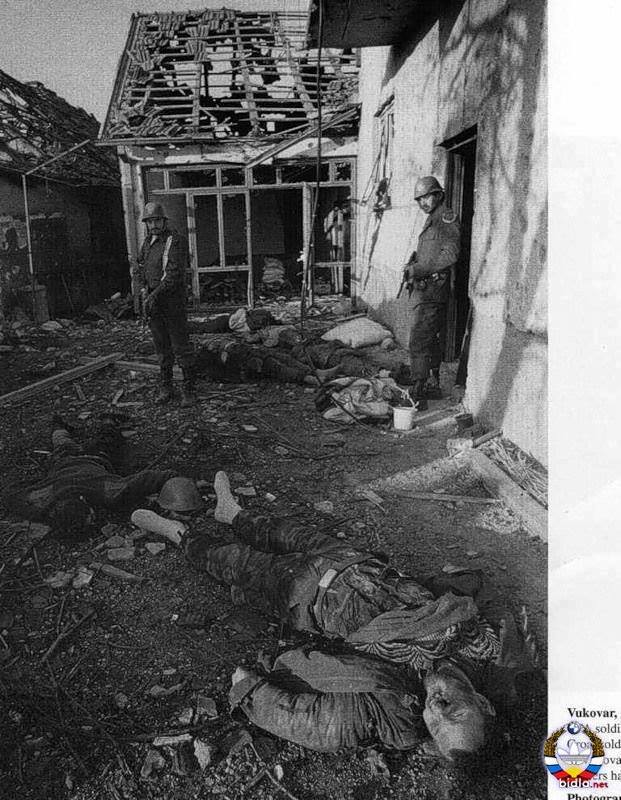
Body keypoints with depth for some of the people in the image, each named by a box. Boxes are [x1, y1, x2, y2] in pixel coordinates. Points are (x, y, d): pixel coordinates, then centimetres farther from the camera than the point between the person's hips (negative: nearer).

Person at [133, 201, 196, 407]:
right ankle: (165, 387, 22)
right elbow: (138, 270, 11)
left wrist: (155, 295, -20)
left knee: (181, 347, -3)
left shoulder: (176, 242, -10)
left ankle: (189, 389, 5)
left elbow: (174, 274, -18)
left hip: (172, 301, -6)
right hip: (152, 303, 6)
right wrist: (144, 292, -8)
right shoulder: (147, 243, 13)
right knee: (162, 347, 12)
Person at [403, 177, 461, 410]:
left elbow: (450, 255, -19)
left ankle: (418, 396, -13)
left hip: (432, 288, -10)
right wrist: (415, 261, 8)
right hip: (425, 288, 10)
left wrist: (419, 269, -19)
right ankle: (437, 387, 27)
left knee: (419, 342, -13)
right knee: (433, 340, 16)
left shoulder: (447, 218, -9)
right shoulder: (432, 220, 20)